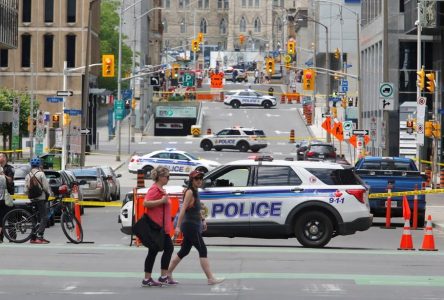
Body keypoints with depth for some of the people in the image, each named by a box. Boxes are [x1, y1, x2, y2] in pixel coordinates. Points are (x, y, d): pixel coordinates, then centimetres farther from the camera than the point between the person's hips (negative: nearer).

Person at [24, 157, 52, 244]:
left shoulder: (28, 176, 7)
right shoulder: (41, 174, -10)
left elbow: (26, 190, 6)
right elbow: (46, 187, -11)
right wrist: (49, 193, 7)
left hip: (33, 199, 6)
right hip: (41, 198, -6)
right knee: (44, 217, -6)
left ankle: (33, 237, 10)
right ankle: (39, 236, -18)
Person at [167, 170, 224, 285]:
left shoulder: (195, 192, 15)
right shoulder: (189, 192, -13)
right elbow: (183, 209, -20)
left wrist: (202, 220, 16)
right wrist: (178, 226, -24)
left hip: (194, 226, 10)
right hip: (190, 225, -10)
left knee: (184, 251, 13)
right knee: (203, 250, -9)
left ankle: (168, 274, 20)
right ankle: (211, 278, -10)